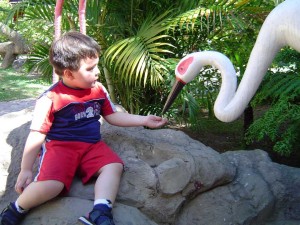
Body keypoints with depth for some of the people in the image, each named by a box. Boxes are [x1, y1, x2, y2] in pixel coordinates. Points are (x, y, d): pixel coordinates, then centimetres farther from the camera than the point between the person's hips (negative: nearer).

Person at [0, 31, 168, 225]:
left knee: (114, 166, -22)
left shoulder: (99, 90, 8)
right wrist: (26, 170, -6)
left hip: (92, 145, 6)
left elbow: (113, 116, 20)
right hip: (60, 146, -5)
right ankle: (17, 209, -1)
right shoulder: (50, 99, -10)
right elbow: (37, 135, -7)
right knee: (51, 184, -29)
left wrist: (145, 120, 16)